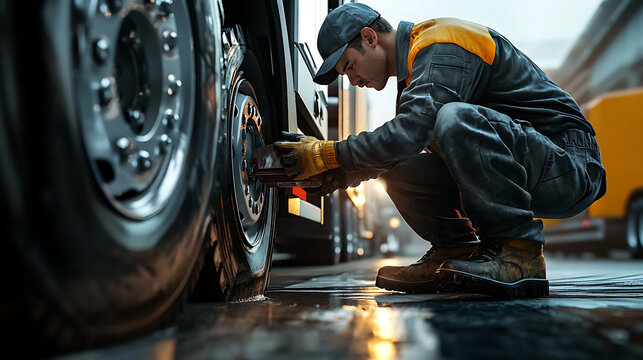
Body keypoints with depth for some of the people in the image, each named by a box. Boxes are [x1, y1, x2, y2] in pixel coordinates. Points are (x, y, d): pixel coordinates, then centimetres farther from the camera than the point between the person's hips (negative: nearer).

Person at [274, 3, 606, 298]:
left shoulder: (442, 43, -15)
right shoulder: (415, 68, 16)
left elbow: (410, 132, -27)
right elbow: (404, 143, 17)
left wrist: (329, 154, -18)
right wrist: (349, 172, 0)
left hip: (570, 168, -8)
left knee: (455, 118, -34)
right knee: (402, 171, -4)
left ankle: (519, 254, -26)